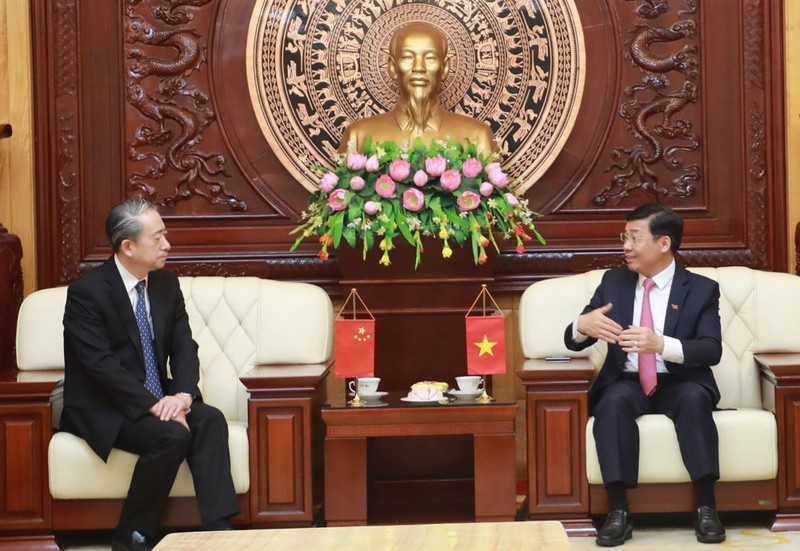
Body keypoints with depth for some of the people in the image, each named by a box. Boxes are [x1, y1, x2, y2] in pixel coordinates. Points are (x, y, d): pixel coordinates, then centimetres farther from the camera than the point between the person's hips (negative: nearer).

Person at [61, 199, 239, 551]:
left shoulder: (166, 284, 6)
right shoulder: (86, 291, -14)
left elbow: (184, 347, 3)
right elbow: (102, 365, -21)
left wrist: (183, 394, -17)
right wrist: (153, 404, -28)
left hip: (159, 399, 6)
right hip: (102, 410, -6)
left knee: (211, 420, -21)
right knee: (172, 435, -29)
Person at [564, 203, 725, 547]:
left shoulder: (702, 289, 1)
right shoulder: (613, 282, 9)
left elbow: (712, 350, -12)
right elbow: (573, 341, 7)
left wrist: (661, 344, -31)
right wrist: (583, 325, -20)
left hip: (679, 385, -1)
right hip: (628, 383, 2)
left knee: (694, 397, -36)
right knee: (613, 401, -33)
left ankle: (706, 508, -28)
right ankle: (618, 511, -33)